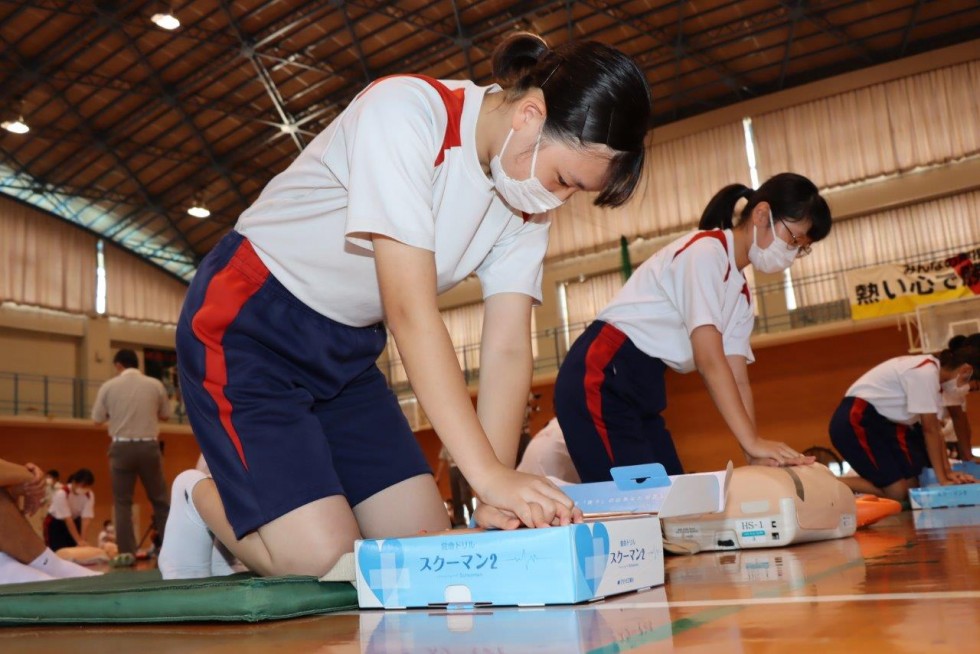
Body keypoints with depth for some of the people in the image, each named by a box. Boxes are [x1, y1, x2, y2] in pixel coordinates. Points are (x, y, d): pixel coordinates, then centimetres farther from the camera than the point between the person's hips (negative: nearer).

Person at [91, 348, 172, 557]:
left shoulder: (109, 386, -1)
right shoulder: (155, 385, 0)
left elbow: (97, 419, 6)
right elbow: (165, 415, 11)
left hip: (121, 447, 0)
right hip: (149, 446, 1)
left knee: (123, 502, 8)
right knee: (160, 499, 10)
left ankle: (126, 552, 5)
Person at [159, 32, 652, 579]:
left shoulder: (527, 203, -5)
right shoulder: (408, 111, -26)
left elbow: (509, 349, -11)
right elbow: (410, 310, -33)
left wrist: (498, 502, -21)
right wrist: (489, 474, -37)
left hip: (348, 348, 7)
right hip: (245, 325, -7)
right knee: (321, 560, -16)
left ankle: (244, 484, 22)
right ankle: (204, 499, 15)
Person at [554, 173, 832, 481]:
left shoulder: (740, 292, 15)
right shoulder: (705, 250, -13)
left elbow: (737, 377, 7)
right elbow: (709, 360, -21)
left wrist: (757, 456, -4)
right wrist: (753, 442, -23)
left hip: (644, 391, 10)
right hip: (600, 379, -10)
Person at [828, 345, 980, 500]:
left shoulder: (931, 371, 12)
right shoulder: (926, 372, -17)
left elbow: (934, 429, 10)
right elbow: (930, 430, -14)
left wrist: (947, 471, 3)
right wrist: (942, 479, -9)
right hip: (855, 422, -11)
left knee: (912, 485, 3)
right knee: (897, 492, -14)